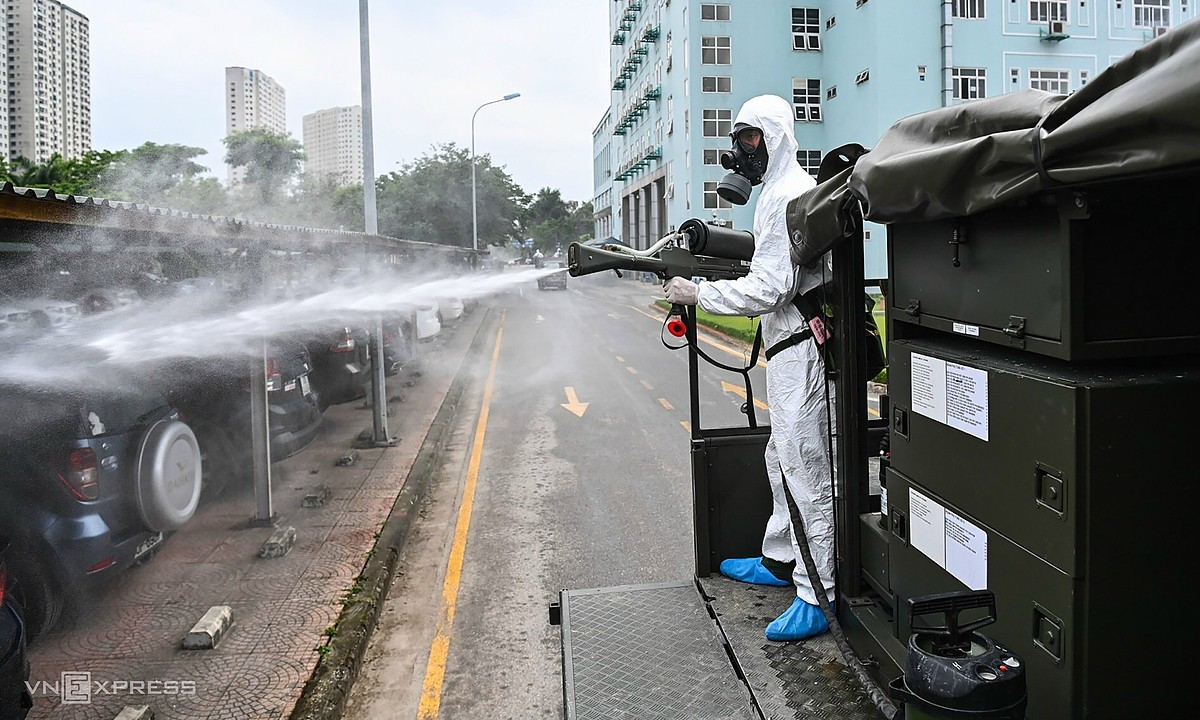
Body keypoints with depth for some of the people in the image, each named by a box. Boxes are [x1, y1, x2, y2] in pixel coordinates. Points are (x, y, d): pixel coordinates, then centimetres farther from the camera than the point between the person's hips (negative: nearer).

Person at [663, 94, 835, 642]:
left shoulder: (787, 195, -16)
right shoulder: (780, 190, 19)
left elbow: (771, 288, -21)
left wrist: (697, 294, -14)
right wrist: (709, 267, 12)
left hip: (799, 349, -11)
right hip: (789, 348, 11)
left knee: (806, 470, -6)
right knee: (782, 459, 20)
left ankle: (817, 597, 2)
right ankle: (779, 561, 35)